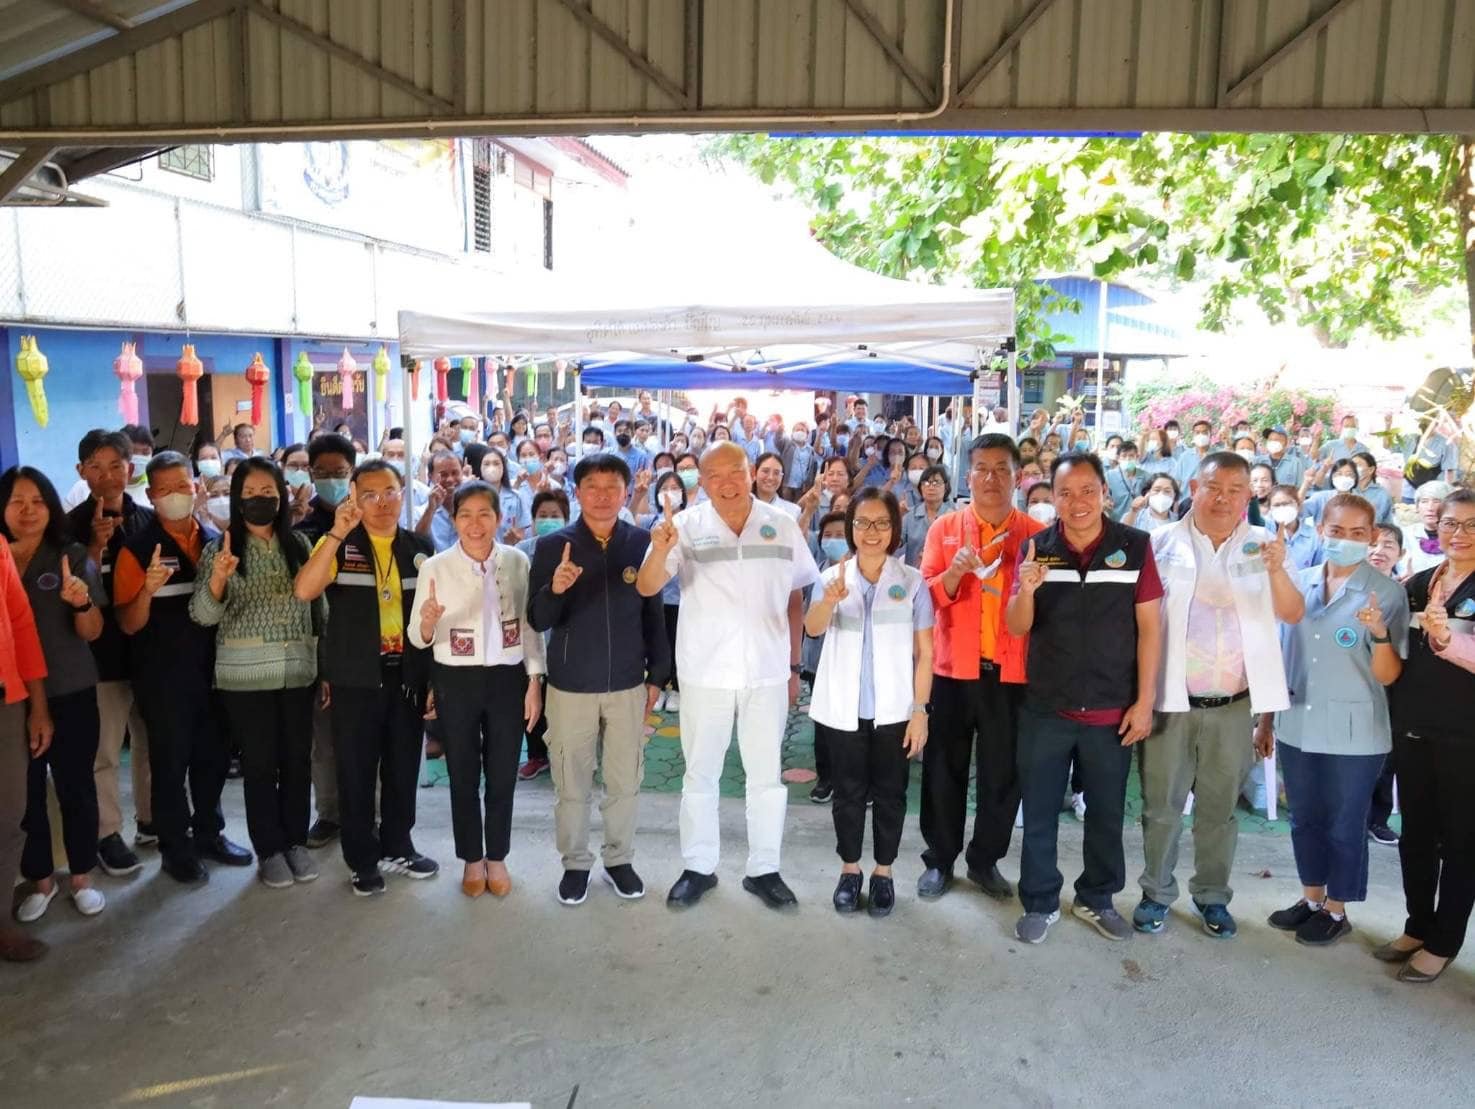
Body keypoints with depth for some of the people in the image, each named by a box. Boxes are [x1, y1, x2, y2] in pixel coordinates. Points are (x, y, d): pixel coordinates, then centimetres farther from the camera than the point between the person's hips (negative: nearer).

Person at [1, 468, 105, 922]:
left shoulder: (73, 556, -3)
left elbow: (92, 633, -5)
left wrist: (82, 602, -26)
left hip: (70, 694, -1)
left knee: (75, 787, 7)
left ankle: (82, 877, 23)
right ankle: (40, 879, 26)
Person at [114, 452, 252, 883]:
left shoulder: (216, 540, 4)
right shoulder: (138, 549, -7)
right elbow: (128, 625, -10)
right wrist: (147, 590, -27)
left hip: (212, 669, 4)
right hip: (163, 677, -4)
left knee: (213, 756, 15)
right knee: (171, 762, 6)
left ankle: (208, 833, 31)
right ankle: (175, 847, 20)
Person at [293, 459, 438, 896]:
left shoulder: (420, 547, 7)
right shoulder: (339, 544, -4)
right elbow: (304, 590, -22)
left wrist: (436, 676, 7)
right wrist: (337, 532, -26)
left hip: (407, 675, 3)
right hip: (355, 677, -3)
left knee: (403, 768, 13)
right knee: (357, 772, 6)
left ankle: (397, 847, 30)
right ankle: (363, 859, 20)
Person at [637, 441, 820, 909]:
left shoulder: (782, 527, -1)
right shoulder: (687, 526, -7)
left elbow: (795, 599, 7)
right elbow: (646, 588, -16)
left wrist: (795, 666, 7)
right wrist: (660, 552, -37)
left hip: (767, 672, 2)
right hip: (705, 672, -1)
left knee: (767, 774, 12)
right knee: (700, 773, 12)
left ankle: (764, 868, 26)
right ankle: (698, 867, 26)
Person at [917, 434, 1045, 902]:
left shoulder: (1036, 533, 3)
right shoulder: (945, 528, 3)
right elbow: (927, 597, -1)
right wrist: (956, 571, -19)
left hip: (1013, 672, 1)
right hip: (953, 667, 0)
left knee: (1004, 772, 9)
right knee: (945, 769, 7)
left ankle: (985, 860, 26)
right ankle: (939, 860, 22)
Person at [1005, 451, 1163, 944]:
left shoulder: (1135, 546, -6)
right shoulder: (1036, 548, -2)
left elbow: (1149, 627, -3)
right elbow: (1015, 628, -3)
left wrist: (1145, 701, -6)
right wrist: (1026, 590, -25)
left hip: (1113, 710, 0)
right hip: (1045, 708, 1)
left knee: (1106, 813, 15)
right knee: (1039, 813, 10)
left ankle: (1097, 898, 34)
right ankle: (1040, 903, 26)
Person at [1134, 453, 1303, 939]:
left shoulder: (1260, 545, 1)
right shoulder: (1163, 542, -4)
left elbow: (1293, 615, -7)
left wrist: (1277, 571, -26)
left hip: (1233, 707, 2)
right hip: (1169, 701, -1)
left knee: (1220, 808, 14)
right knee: (1161, 805, 9)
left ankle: (1212, 895, 30)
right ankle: (1156, 892, 24)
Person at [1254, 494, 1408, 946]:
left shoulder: (1388, 592, -9)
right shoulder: (1298, 583, 1)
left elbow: (1388, 676, -10)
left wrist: (1380, 633, -28)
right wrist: (1266, 718, 10)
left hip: (1353, 734, -4)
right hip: (1297, 727, 4)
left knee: (1344, 825, 11)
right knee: (1305, 819, 17)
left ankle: (1337, 911, 28)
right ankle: (1311, 899, 35)